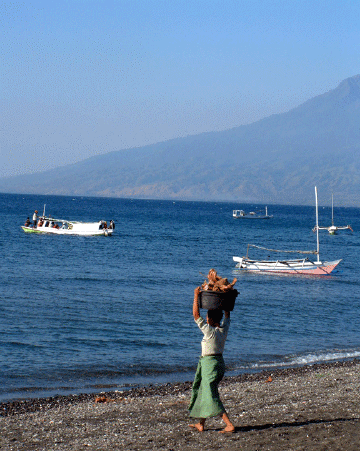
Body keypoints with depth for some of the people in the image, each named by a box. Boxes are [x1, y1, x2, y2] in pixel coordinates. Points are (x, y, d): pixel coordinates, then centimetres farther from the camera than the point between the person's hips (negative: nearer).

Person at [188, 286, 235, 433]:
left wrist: (196, 296, -13)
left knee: (212, 397, -7)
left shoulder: (209, 331, -20)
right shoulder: (224, 329, 0)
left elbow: (196, 315, -19)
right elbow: (227, 316, 20)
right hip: (219, 362, 9)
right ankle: (201, 424, 28)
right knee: (203, 392, 20)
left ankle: (229, 425, -14)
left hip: (209, 364, -9)